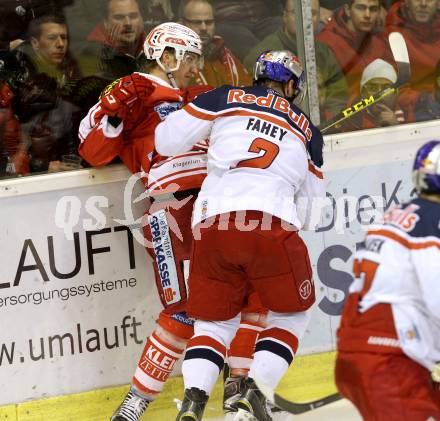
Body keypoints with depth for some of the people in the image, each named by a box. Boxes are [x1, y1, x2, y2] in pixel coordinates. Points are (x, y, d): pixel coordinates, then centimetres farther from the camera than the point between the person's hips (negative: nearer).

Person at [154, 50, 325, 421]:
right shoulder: (307, 129, 25)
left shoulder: (227, 98, 19)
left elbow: (167, 141, 16)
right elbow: (311, 213, 27)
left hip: (211, 223, 1)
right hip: (271, 223, -1)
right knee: (291, 315, 20)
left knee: (214, 321, 17)